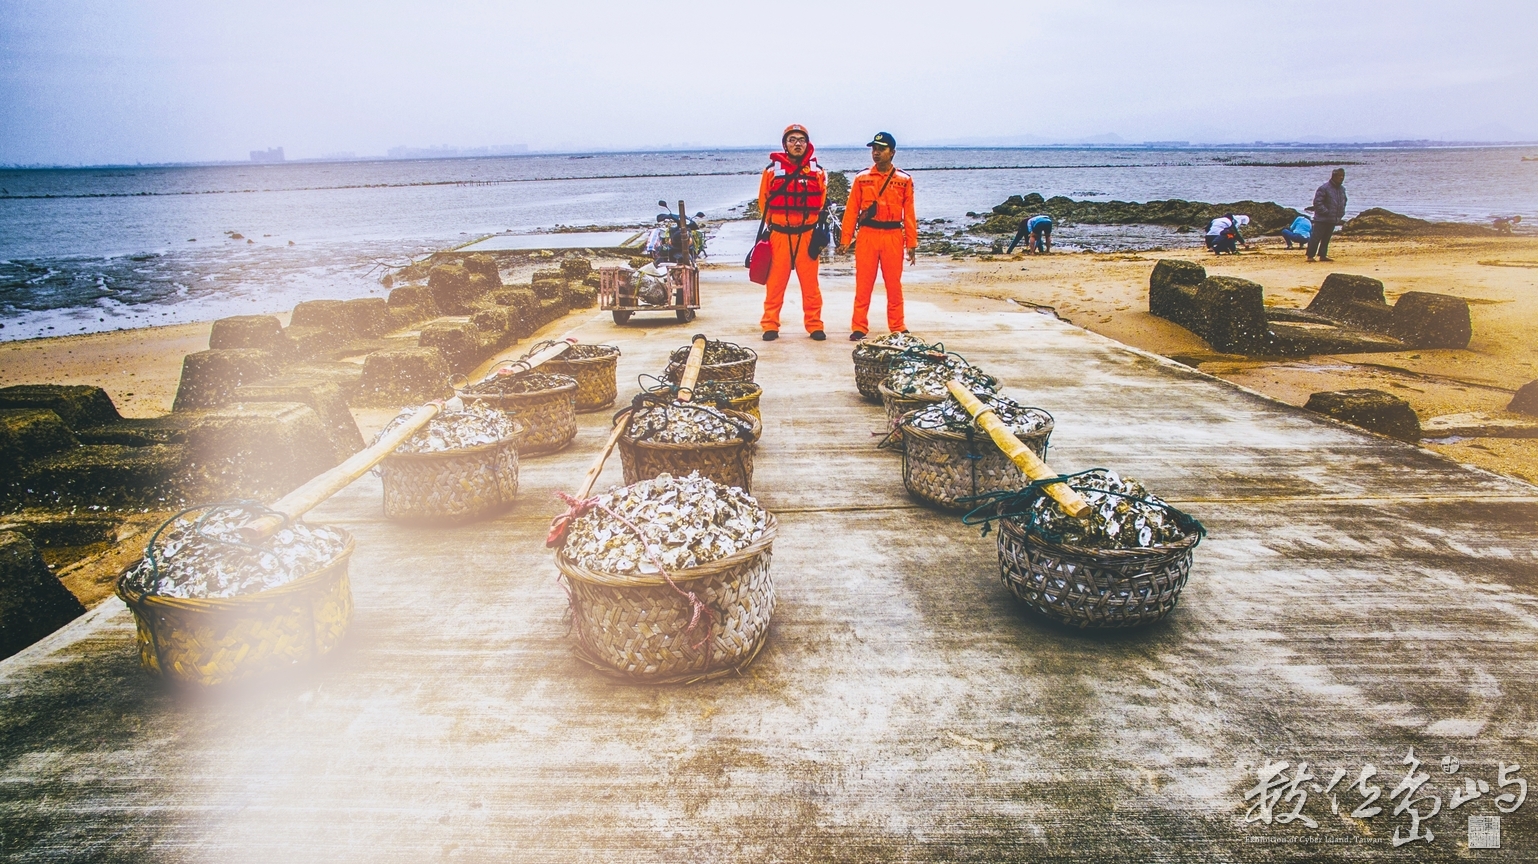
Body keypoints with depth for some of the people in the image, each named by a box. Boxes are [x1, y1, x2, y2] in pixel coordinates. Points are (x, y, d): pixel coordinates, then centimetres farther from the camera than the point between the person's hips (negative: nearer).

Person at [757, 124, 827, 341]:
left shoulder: (817, 172, 7)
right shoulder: (772, 170, 3)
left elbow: (823, 203, 14)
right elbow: (764, 201, 10)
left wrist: (818, 227, 8)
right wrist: (772, 225, 7)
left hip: (807, 234, 1)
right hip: (779, 234, -1)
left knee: (810, 283, 3)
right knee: (775, 283, 1)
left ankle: (814, 325, 10)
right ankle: (770, 325, 8)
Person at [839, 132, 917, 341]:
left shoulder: (904, 180, 5)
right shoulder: (862, 178, 6)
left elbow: (909, 213, 4)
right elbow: (851, 210, 3)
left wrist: (912, 243, 2)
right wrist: (845, 239, -4)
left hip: (893, 236, 0)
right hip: (867, 235, 0)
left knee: (894, 284, 6)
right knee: (863, 284, 1)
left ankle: (898, 327, 15)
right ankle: (859, 327, 7)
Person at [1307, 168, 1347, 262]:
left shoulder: (1342, 189, 13)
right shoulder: (1324, 188, -13)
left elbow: (1343, 202, 26)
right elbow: (1317, 202, -16)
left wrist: (1341, 214, 13)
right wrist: (1326, 212, -19)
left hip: (1333, 219, 8)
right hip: (1322, 219, -8)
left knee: (1326, 238, 12)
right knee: (1316, 237, -6)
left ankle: (1323, 255, 17)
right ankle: (1310, 256, -2)